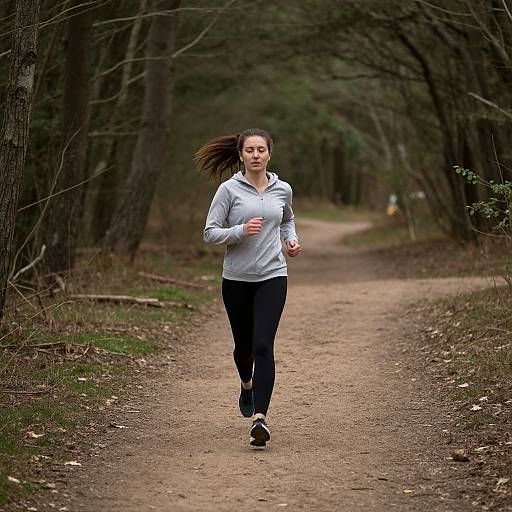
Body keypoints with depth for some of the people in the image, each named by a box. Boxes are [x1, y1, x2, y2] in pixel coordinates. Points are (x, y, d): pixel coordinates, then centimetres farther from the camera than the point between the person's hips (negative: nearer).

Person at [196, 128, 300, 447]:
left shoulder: (282, 190, 4)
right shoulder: (229, 190, -5)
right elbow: (210, 233, -5)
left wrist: (291, 239, 6)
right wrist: (240, 231, -21)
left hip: (272, 277, 0)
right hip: (237, 278, 0)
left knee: (263, 345, -15)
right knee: (243, 345, 15)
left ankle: (260, 417, -19)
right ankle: (247, 386, 49)